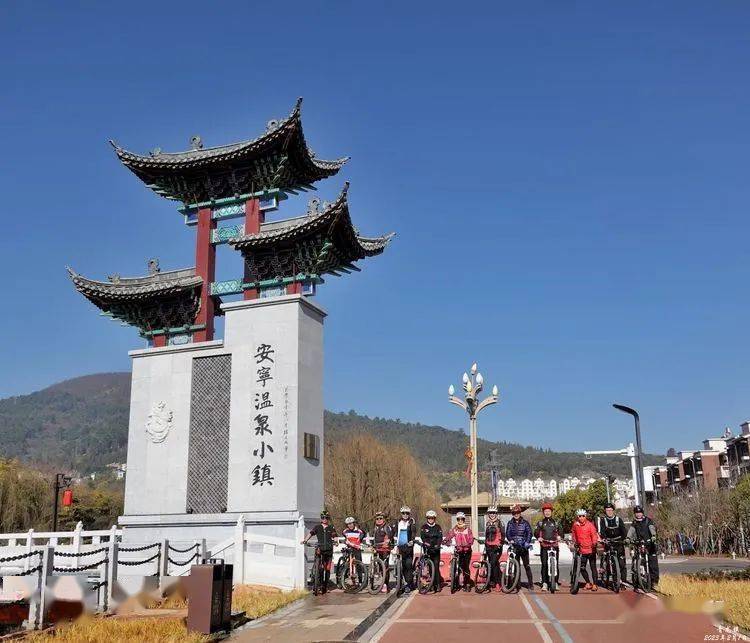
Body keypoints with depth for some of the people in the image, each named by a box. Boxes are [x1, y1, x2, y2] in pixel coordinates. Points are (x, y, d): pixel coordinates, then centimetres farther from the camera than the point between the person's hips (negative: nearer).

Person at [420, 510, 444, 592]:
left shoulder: (438, 527, 8)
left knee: (436, 566, -7)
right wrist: (426, 543, -22)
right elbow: (422, 536, -4)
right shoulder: (424, 527, 7)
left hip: (435, 549, 0)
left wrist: (438, 545, -18)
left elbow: (440, 537, 0)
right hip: (427, 549, 0)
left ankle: (438, 584, -5)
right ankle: (432, 584, 5)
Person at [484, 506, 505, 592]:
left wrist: (500, 543, -13)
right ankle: (492, 581, 14)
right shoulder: (487, 523, 15)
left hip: (496, 546, -6)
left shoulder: (499, 523, -1)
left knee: (494, 563, -15)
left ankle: (497, 582, -9)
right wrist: (485, 544, 23)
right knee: (490, 563, 6)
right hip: (489, 546, 6)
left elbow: (503, 534, -4)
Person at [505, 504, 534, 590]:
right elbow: (507, 533, 3)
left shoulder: (525, 522, 3)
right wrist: (510, 540, -17)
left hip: (523, 547, -2)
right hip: (514, 546, 2)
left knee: (526, 565, -5)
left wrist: (527, 542, -17)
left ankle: (531, 584, -2)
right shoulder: (510, 523, 9)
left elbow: (529, 533, -2)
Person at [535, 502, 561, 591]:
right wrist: (538, 537, -17)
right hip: (544, 545, -1)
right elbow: (536, 532, 4)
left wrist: (558, 536, -4)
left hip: (554, 545, 1)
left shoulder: (555, 522, 17)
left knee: (556, 564, -3)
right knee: (544, 564, -7)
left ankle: (556, 582, 8)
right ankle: (544, 583, -4)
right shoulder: (540, 523, 12)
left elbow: (558, 531, 18)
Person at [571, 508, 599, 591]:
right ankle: (588, 583, 22)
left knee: (593, 567, 0)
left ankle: (595, 584, 8)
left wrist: (594, 544, -30)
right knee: (582, 568, 5)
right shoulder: (575, 525, 2)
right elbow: (573, 532, 21)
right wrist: (574, 542, 17)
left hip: (591, 550, -4)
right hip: (581, 549, 4)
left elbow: (594, 535, -15)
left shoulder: (590, 525, -11)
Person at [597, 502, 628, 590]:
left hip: (619, 543, 0)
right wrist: (603, 538, -31)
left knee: (622, 563, -6)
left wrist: (624, 538, -22)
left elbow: (623, 530, -5)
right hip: (608, 543, 0)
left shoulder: (618, 519, 3)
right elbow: (602, 531, -12)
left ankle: (622, 582, -1)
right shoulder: (603, 519, 1)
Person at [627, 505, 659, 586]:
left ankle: (654, 579, 1)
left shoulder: (648, 521, 2)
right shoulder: (634, 523, 10)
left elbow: (652, 528, -14)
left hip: (649, 543, -2)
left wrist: (653, 536, -34)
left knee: (653, 561, -8)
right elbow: (631, 531, -4)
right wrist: (628, 538, -23)